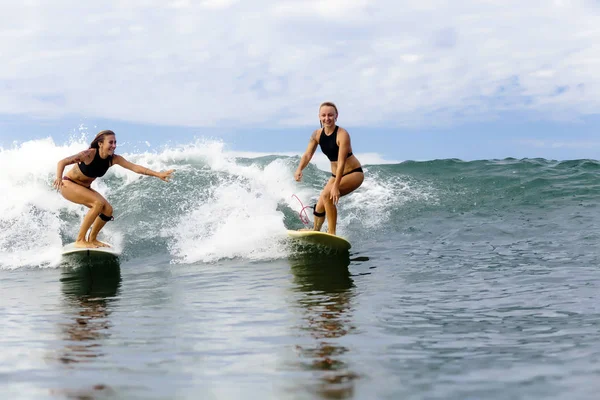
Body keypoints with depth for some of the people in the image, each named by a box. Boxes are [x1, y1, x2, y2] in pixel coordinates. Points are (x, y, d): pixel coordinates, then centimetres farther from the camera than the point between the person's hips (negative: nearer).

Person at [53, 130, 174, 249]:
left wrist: (158, 174, -27)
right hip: (68, 184, -7)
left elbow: (135, 167, -18)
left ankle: (92, 239, 15)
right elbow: (62, 162, -26)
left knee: (108, 210, -6)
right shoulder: (89, 154, -28)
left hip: (84, 188, 7)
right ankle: (80, 240, -20)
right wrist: (59, 178, -45)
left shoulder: (114, 159, -12)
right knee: (98, 203, -27)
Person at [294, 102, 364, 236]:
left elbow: (341, 162, -29)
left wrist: (336, 186, -35)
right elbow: (308, 154, -8)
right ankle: (315, 231, 33)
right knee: (320, 207, 8)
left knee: (327, 195, -27)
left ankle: (331, 233, -20)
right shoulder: (317, 134, -3)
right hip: (336, 174, 7)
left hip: (354, 173, -7)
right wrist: (299, 169, -30)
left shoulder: (342, 134, -23)